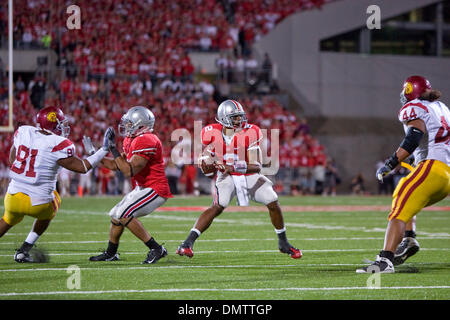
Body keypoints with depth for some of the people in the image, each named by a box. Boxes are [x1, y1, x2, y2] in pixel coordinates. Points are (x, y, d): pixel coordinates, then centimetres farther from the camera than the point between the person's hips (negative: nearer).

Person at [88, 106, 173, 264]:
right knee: (116, 215, 16)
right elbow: (115, 166, 19)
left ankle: (156, 249, -17)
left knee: (123, 214, -22)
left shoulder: (145, 141, -22)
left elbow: (129, 171, -26)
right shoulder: (131, 140, 10)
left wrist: (113, 148, -24)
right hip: (142, 189, 10)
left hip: (154, 190, -10)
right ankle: (110, 254, 36)